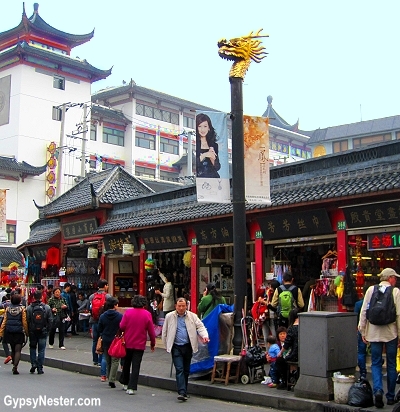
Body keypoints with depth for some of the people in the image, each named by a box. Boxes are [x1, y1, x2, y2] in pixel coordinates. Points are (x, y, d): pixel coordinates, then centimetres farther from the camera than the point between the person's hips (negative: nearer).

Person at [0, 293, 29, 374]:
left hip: (9, 332, 4)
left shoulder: (8, 308, 3)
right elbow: (24, 322, -7)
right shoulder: (22, 309, -6)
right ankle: (15, 367, -16)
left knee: (13, 350, 18)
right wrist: (26, 332, 2)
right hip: (19, 332, -4)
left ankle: (14, 366, 27)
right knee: (18, 350, -2)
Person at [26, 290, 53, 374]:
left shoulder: (29, 308, -8)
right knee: (41, 350, 6)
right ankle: (40, 368, 8)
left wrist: (28, 331, 7)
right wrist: (48, 330, 9)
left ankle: (33, 363, 6)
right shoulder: (47, 308, -5)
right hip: (43, 332, 0)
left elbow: (27, 321, -5)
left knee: (32, 347, 19)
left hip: (32, 332, 0)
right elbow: (50, 320, -2)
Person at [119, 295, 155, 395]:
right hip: (140, 344, -1)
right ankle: (132, 387, -3)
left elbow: (122, 327, -8)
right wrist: (152, 343, 7)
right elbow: (151, 331, -5)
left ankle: (125, 382, 32)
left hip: (128, 343, 2)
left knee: (126, 363, 20)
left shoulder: (128, 312, -7)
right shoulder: (147, 314, -8)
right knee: (136, 366, 2)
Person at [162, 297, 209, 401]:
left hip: (188, 347, 2)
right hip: (176, 347, -2)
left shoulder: (192, 316, 5)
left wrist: (204, 336, -21)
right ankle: (182, 392, -15)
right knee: (179, 369, -11)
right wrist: (167, 346, 8)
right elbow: (164, 332, 9)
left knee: (186, 370, 10)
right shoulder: (169, 316, 3)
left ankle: (184, 391, 22)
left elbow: (200, 326, -2)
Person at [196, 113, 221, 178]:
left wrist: (212, 158, -7)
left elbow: (217, 167, 11)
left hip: (213, 177, 4)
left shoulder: (214, 145, 12)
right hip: (198, 177, -4)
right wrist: (204, 155, -14)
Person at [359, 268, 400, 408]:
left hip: (374, 333, 1)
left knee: (376, 364, 8)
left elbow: (363, 311, 0)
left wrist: (363, 331, 7)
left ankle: (378, 390, -13)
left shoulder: (371, 290, 1)